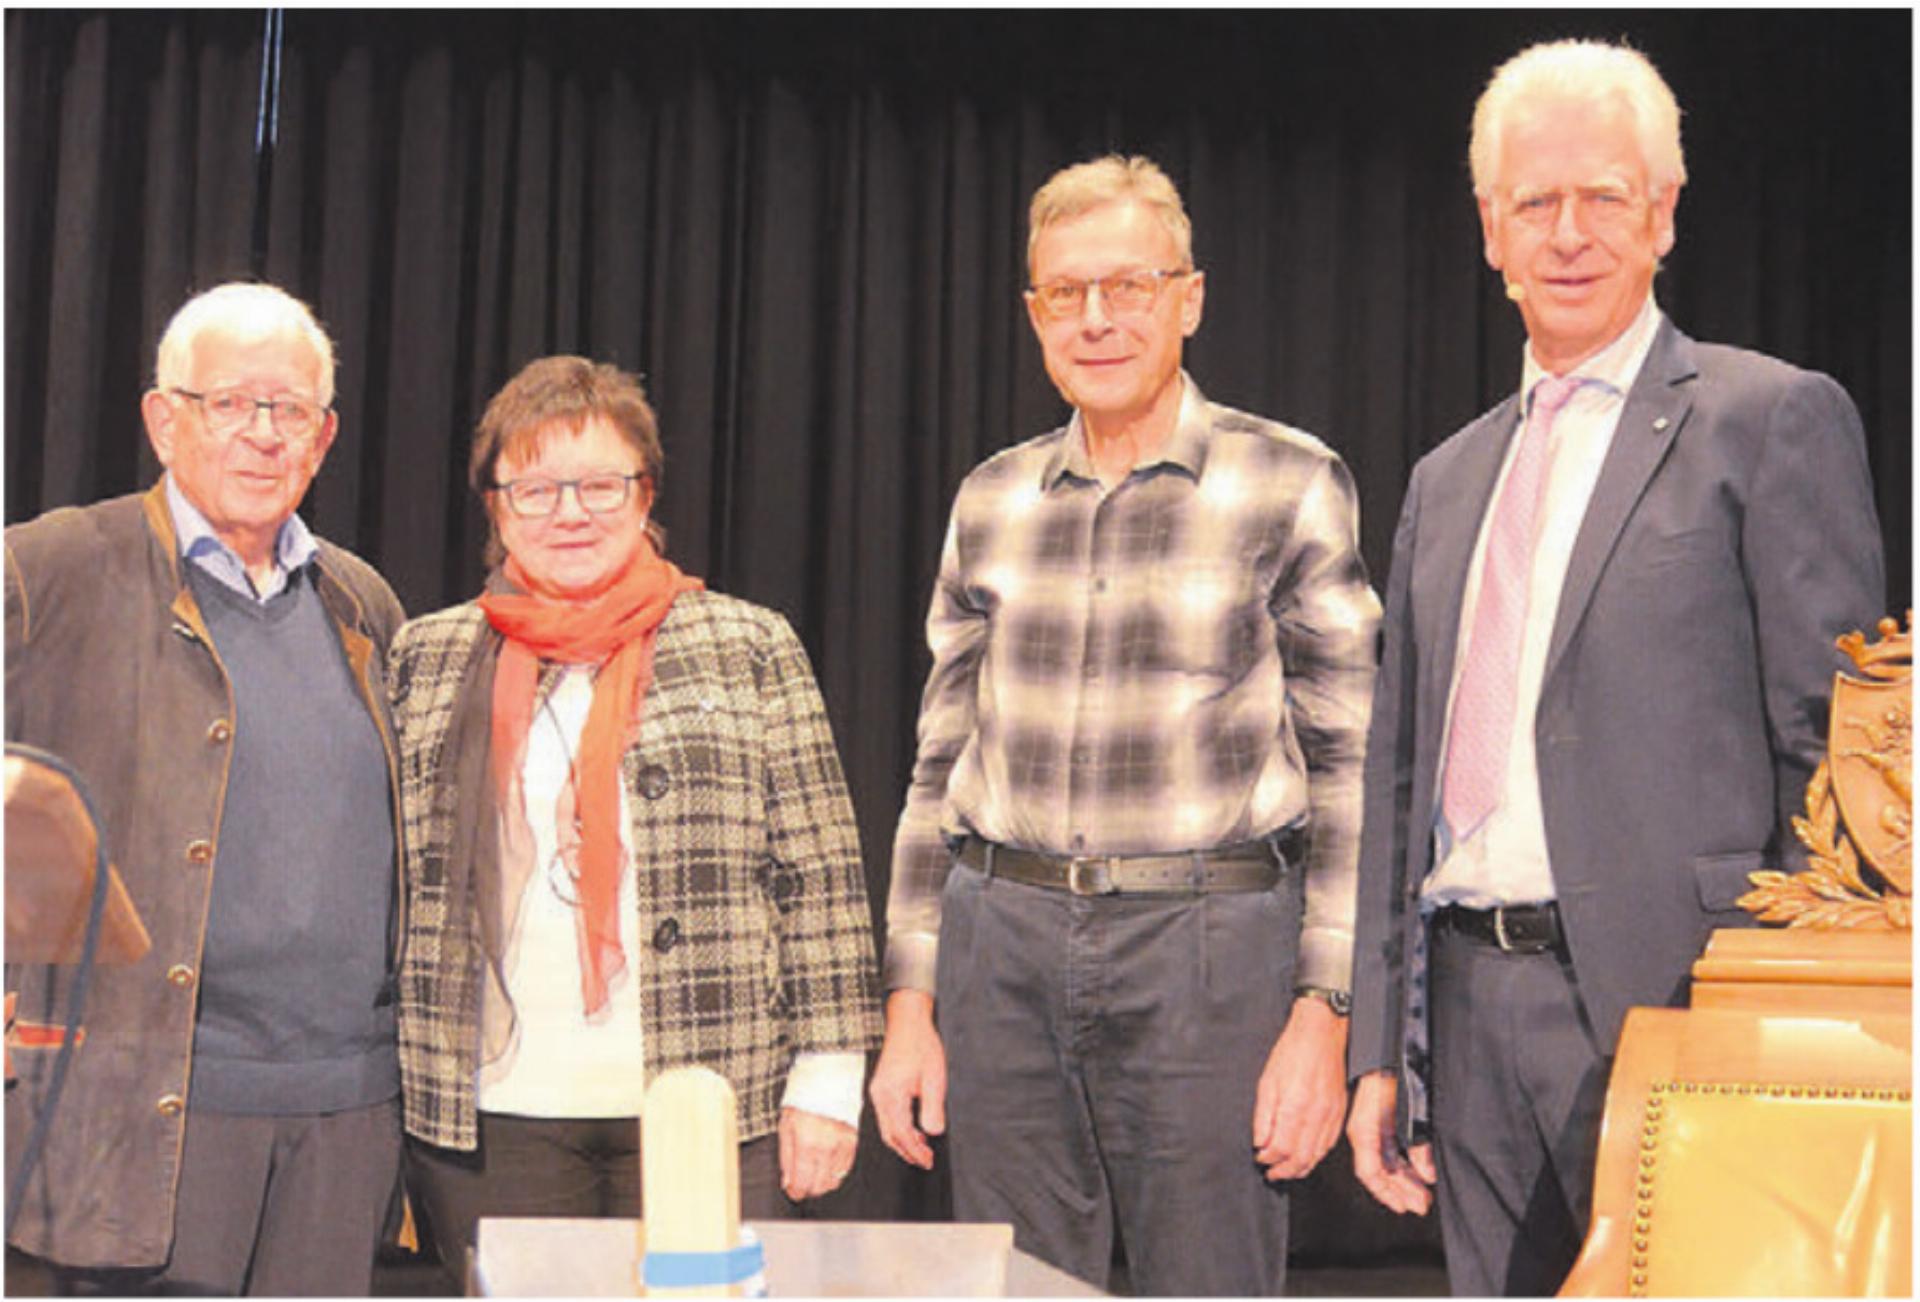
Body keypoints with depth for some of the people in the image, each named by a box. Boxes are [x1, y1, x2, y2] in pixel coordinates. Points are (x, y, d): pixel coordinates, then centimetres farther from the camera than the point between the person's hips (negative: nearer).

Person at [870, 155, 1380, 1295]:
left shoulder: (1291, 485, -1)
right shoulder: (992, 500, 11)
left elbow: (1350, 762, -3)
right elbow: (941, 765, 14)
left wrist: (1323, 1013, -9)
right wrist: (910, 1003, 9)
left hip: (1209, 951, -3)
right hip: (1003, 950, 4)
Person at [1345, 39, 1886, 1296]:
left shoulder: (1773, 419, -2)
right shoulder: (1447, 481, 17)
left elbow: (1833, 754, -7)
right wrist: (1381, 1049, 12)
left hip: (1670, 1002, -6)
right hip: (1472, 1011, 6)